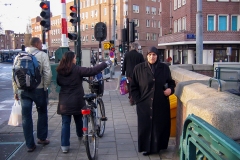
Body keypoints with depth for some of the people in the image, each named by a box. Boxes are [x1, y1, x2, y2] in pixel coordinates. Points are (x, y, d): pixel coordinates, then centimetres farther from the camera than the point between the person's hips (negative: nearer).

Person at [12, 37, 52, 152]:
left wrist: (15, 91, 12)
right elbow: (48, 74, -14)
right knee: (42, 113, 18)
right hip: (38, 89, -3)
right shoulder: (42, 55, -5)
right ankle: (41, 138, 26)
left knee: (26, 117, 9)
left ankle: (30, 144, 13)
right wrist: (45, 87, -2)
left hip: (23, 90, 3)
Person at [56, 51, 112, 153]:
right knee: (78, 119, 21)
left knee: (65, 123, 4)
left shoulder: (60, 71, 0)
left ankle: (65, 145, 1)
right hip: (77, 101, -2)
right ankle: (80, 136, 43)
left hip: (64, 102, 2)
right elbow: (92, 71, -18)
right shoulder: (77, 69, -13)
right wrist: (105, 64, -12)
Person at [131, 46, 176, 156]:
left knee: (160, 126, 9)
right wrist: (138, 100, -4)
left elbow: (171, 82, 14)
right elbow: (134, 87, 3)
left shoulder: (164, 68, 1)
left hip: (161, 104, 1)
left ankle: (158, 146, 27)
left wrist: (170, 89, -7)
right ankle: (146, 148, 22)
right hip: (144, 104, -1)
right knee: (145, 126, 6)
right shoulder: (139, 68, -2)